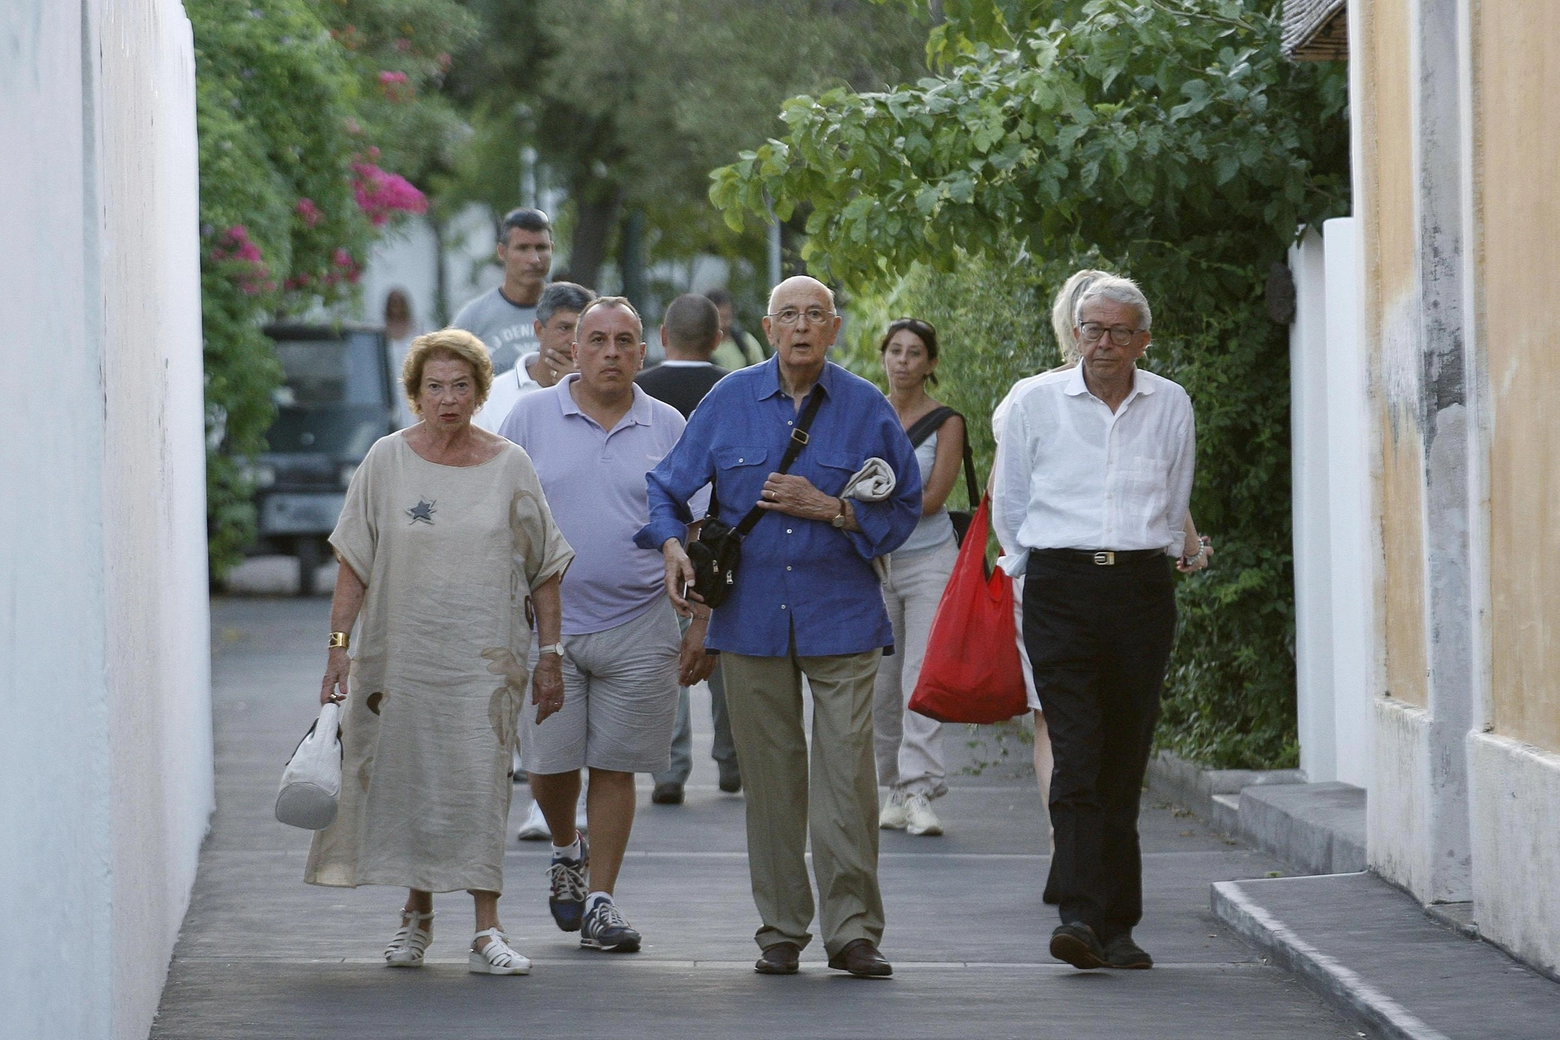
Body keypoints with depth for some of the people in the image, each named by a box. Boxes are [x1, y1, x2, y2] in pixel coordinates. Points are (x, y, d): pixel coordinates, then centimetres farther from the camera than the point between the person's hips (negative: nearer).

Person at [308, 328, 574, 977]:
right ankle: (417, 915, 22)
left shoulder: (509, 467, 2)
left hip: (485, 655, -1)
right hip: (402, 650, 1)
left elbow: (543, 572, 6)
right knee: (408, 777, 5)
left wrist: (550, 659, 3)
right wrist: (340, 643, -4)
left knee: (480, 780, -9)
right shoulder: (387, 461, 2)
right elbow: (354, 563, 4)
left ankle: (487, 930, -9)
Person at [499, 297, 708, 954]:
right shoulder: (532, 418, 3)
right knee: (549, 762, 1)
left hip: (638, 629, 0)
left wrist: (701, 626, 2)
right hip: (546, 624, 0)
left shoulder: (668, 429, 5)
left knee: (614, 766, 2)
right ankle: (567, 853, 31)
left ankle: (600, 900, 10)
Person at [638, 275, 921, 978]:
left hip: (841, 618, -1)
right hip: (751, 617, 1)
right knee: (769, 777, 4)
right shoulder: (729, 401, 6)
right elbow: (669, 486, 11)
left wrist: (829, 509, -9)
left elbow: (903, 511, 6)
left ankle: (852, 929, -3)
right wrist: (672, 544, -8)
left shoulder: (865, 408, 3)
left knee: (846, 774, -8)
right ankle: (781, 929, 13)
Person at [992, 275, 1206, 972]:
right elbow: (1009, 504, 13)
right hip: (1061, 590, -2)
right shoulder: (1036, 402, 3)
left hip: (1142, 586, 2)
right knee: (1077, 755, -14)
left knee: (1124, 762, 2)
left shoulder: (1171, 406, 8)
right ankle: (1081, 914, -21)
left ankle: (1115, 926, 6)